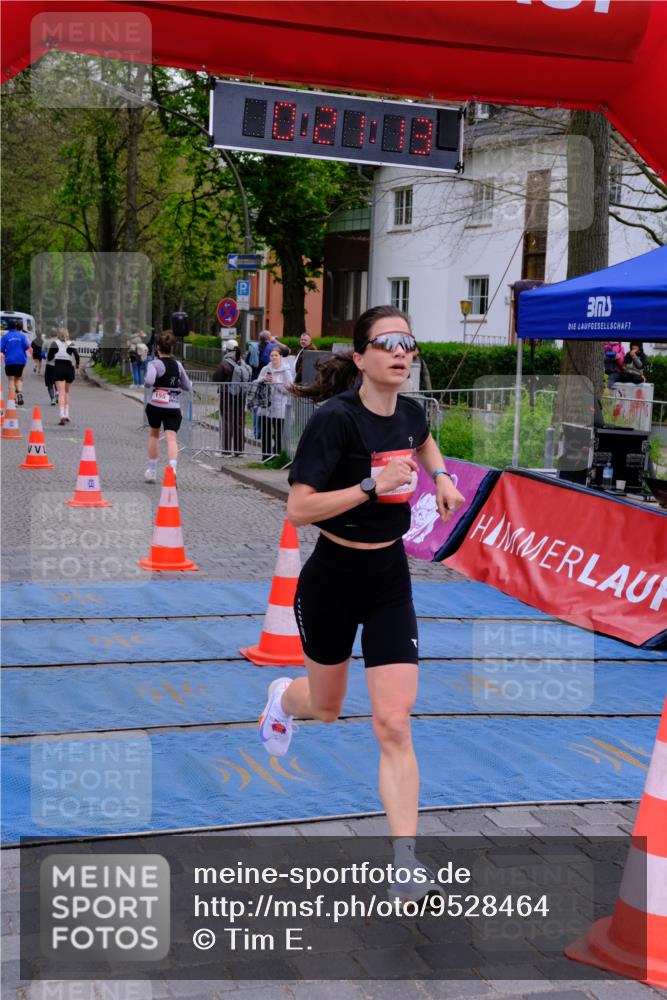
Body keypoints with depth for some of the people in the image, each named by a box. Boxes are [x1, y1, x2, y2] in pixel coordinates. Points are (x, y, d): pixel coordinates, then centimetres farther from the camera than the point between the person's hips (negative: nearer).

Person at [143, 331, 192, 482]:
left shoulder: (155, 364, -7)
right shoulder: (178, 365, 8)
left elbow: (149, 381, -25)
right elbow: (188, 387, 15)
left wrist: (147, 382, -3)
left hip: (155, 406, -2)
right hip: (174, 407, 2)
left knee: (154, 435, 21)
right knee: (171, 438, -8)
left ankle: (152, 471, 30)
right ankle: (172, 470, -32)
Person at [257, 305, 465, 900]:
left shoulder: (409, 413, -2)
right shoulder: (336, 418, -20)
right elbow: (298, 509, -24)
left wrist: (442, 477, 6)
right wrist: (374, 484, -30)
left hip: (390, 584, 3)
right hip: (332, 581, -3)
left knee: (394, 725, -6)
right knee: (326, 708, 20)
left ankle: (406, 866, -2)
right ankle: (284, 698, 58)